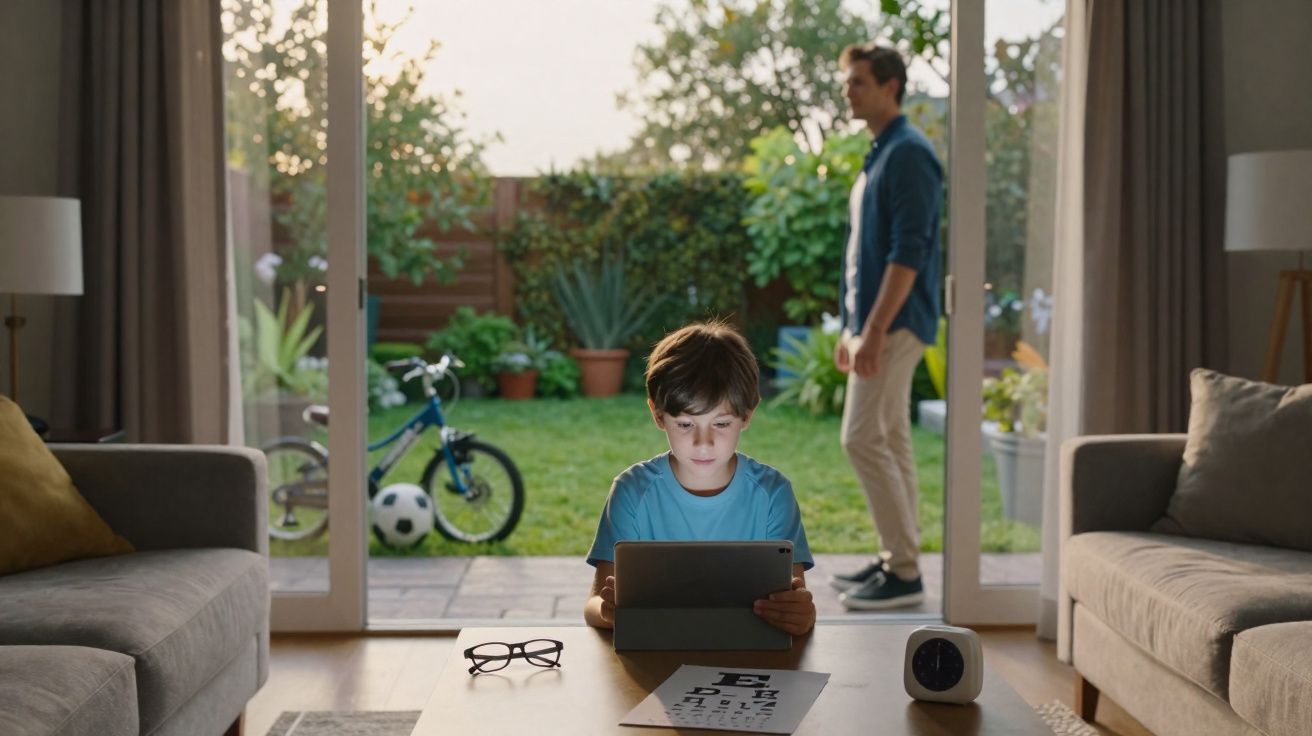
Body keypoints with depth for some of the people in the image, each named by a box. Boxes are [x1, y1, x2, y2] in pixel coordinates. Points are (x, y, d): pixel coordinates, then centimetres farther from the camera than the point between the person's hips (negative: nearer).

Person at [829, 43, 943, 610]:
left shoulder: (909, 154, -14)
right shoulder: (879, 155, 17)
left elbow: (908, 253, -21)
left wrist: (874, 331, -24)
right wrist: (852, 328, 21)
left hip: (895, 323, -10)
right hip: (874, 322, 10)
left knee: (864, 439, -11)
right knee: (889, 441, 11)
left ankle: (905, 573, -5)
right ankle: (897, 560, 18)